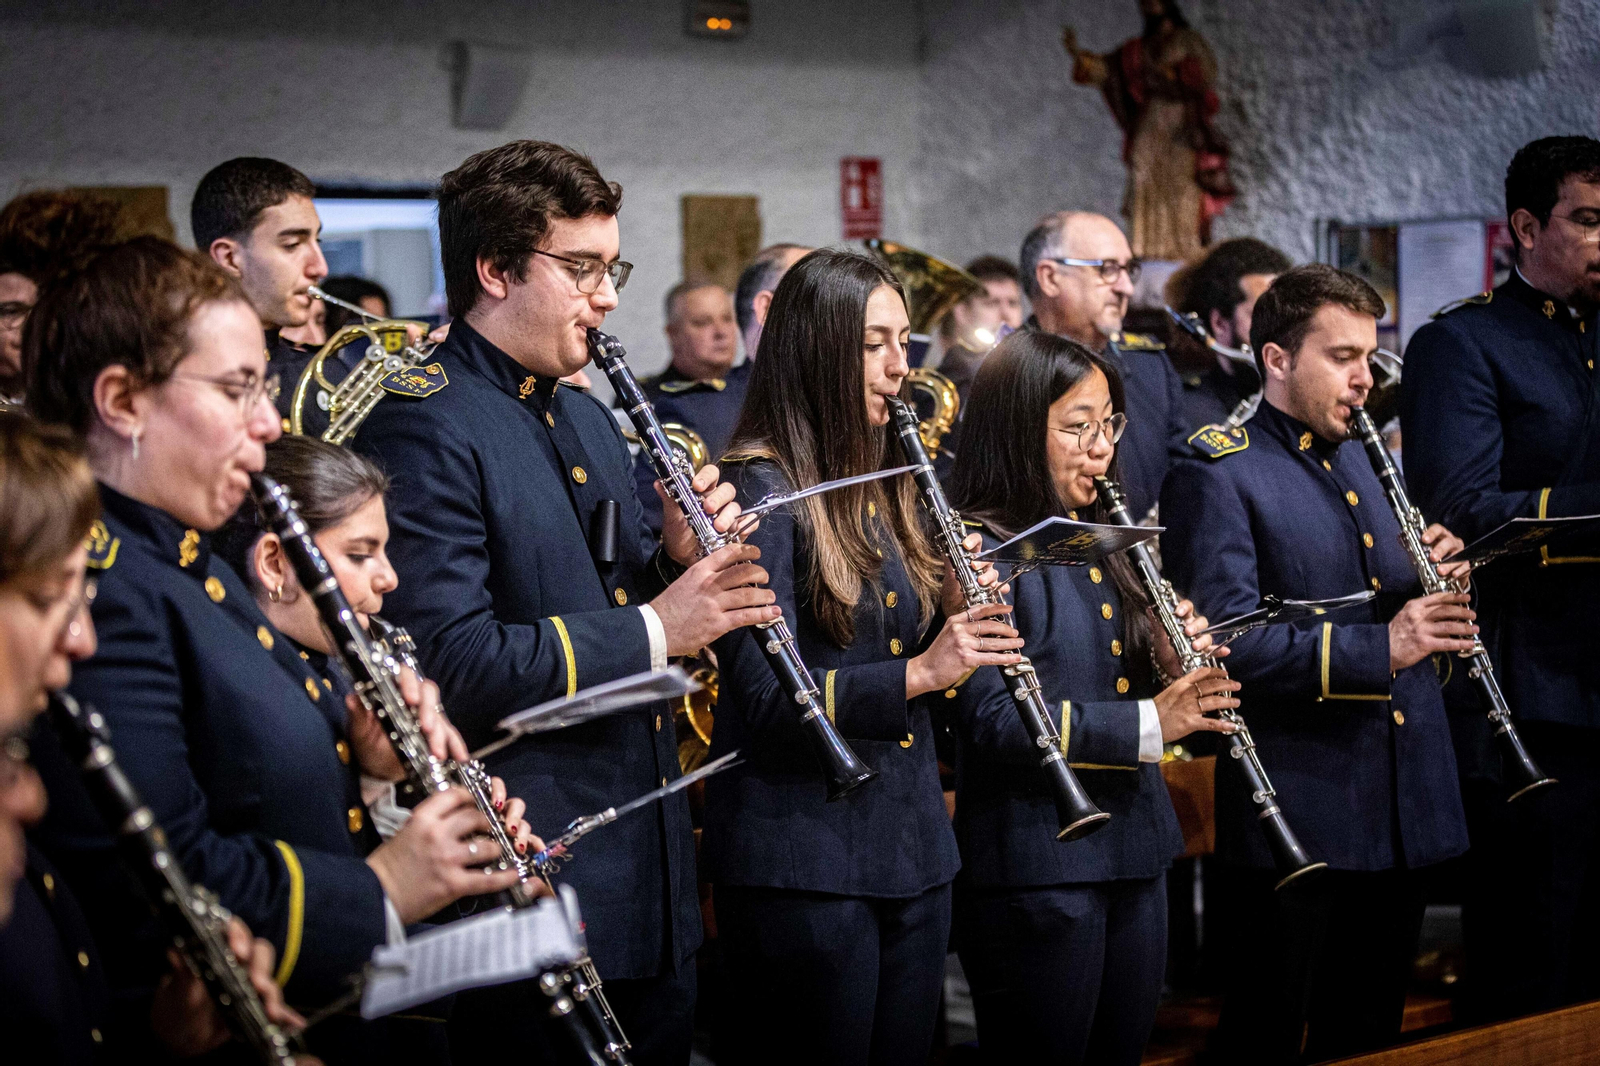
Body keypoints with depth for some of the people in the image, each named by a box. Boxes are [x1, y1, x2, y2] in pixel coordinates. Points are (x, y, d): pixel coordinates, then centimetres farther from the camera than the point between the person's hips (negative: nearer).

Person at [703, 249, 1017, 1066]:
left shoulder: (883, 488, 13)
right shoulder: (763, 489, -12)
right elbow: (764, 695, -19)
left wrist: (960, 620, -3)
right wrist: (918, 672, -26)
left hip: (912, 847, 8)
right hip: (802, 860, -8)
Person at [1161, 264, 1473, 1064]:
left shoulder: (1363, 463, 17)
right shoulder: (1216, 475, -9)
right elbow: (1228, 636, -21)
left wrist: (1436, 574, -1)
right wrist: (1375, 648, -29)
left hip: (1403, 810, 7)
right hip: (1296, 814, -7)